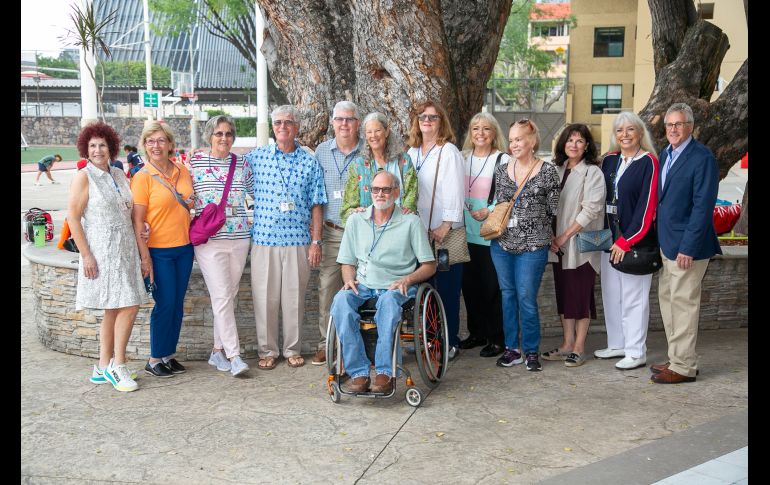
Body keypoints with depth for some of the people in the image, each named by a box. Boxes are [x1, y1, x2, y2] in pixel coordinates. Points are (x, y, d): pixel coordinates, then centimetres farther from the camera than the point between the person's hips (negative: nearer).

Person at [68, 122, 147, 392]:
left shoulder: (118, 175, 14)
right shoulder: (83, 177, -7)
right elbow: (72, 217, -11)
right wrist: (86, 255, -16)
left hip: (124, 252, 7)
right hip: (101, 253, -7)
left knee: (113, 311, 10)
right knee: (129, 306, -11)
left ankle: (104, 369, 19)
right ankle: (116, 365, 1)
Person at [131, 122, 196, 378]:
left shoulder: (183, 172, 7)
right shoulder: (142, 177, -8)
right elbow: (138, 220, -11)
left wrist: (193, 203, 3)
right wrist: (145, 257, -14)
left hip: (184, 247, 5)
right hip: (158, 251, -5)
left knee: (177, 305, 10)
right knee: (165, 305, -2)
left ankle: (169, 355, 23)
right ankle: (155, 360, 12)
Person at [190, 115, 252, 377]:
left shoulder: (242, 163, 9)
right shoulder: (195, 162, 1)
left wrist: (251, 220, 11)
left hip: (239, 238, 4)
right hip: (209, 239, -4)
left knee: (229, 296, 8)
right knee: (222, 296, -10)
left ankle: (218, 350, 19)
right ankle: (234, 355, -7)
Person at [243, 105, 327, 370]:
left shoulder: (310, 163, 6)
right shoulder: (255, 157, 5)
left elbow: (316, 206, 5)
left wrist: (316, 241, 1)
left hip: (298, 241, 0)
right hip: (263, 239, 0)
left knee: (294, 297, 7)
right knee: (264, 297, 4)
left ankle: (293, 349, 21)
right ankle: (267, 350, 18)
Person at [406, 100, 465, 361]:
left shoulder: (449, 152, -6)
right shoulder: (411, 153, 14)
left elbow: (454, 191, -10)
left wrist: (446, 225, -15)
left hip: (445, 231, -6)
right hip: (419, 230, 6)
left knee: (447, 288, -2)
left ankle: (451, 342, 7)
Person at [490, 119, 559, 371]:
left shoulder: (547, 172, -4)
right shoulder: (502, 170, 8)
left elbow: (553, 210, 0)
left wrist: (537, 231, 2)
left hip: (533, 246, -4)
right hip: (502, 243, 4)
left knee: (526, 298, -2)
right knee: (508, 294, 11)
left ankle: (531, 351, 12)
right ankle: (512, 348, 21)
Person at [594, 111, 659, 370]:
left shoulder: (648, 162, -8)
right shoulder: (609, 160, 10)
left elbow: (647, 205, -13)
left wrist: (626, 240, -15)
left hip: (635, 240, -6)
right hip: (609, 237, 6)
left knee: (633, 296, -1)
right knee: (611, 293, 12)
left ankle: (636, 352, 8)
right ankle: (617, 344, 25)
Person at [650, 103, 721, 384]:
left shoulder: (702, 158, -13)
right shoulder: (666, 154, 12)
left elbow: (703, 206, -17)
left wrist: (688, 247, -19)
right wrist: (661, 239, 10)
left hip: (686, 245, -8)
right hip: (666, 242, 9)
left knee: (683, 303, -3)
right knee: (667, 300, 14)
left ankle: (684, 367, 7)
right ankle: (676, 358, 25)